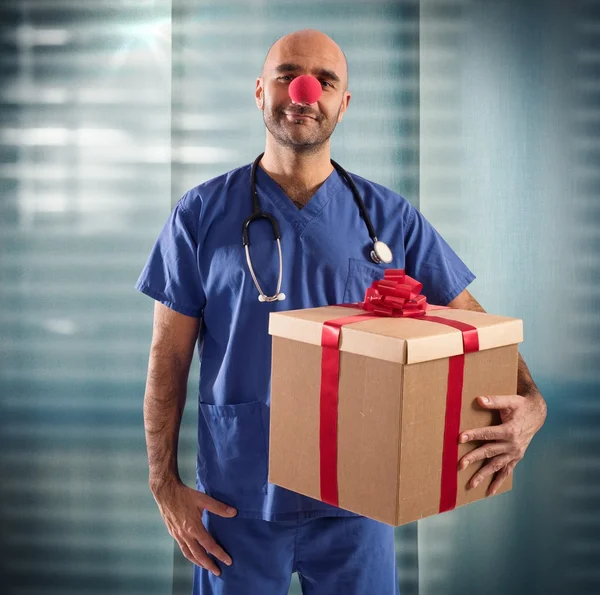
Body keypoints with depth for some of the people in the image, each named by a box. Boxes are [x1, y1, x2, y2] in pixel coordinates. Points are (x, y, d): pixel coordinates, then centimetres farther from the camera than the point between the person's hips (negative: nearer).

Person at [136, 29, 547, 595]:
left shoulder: (391, 218, -1)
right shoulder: (202, 214, -2)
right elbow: (169, 358, 0)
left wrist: (530, 402, -20)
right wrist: (165, 484, -3)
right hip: (236, 500, 0)